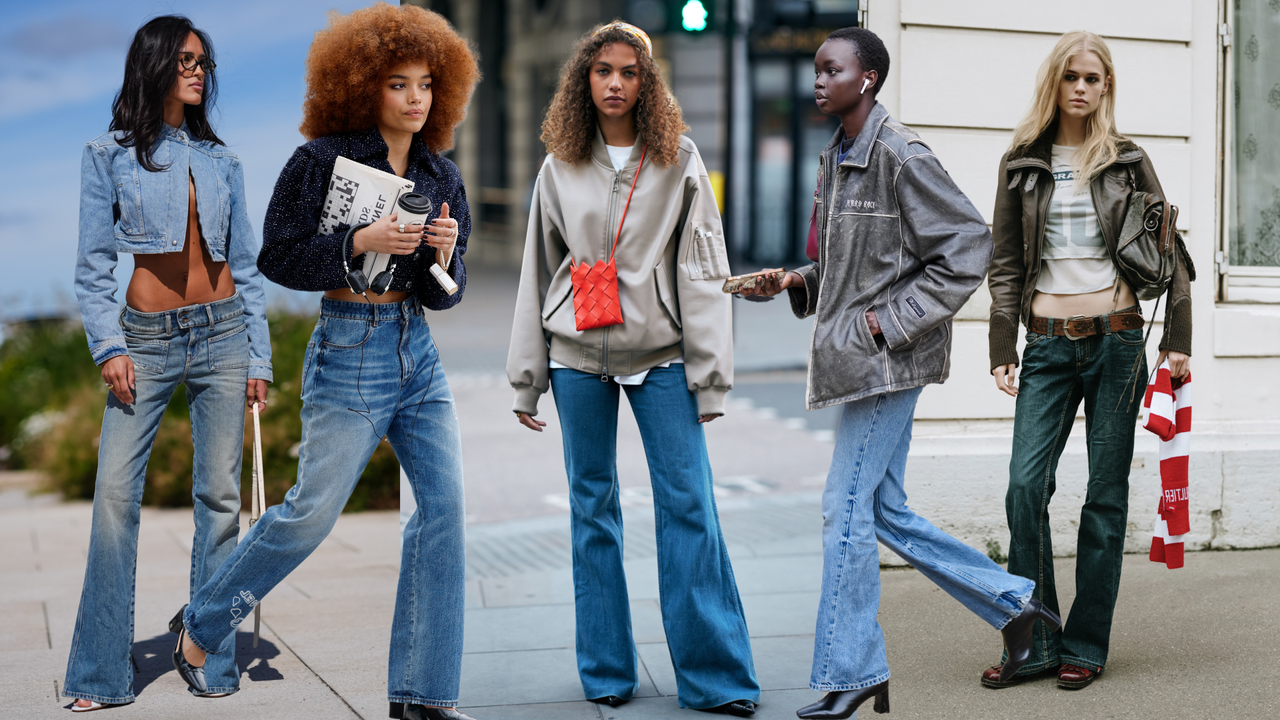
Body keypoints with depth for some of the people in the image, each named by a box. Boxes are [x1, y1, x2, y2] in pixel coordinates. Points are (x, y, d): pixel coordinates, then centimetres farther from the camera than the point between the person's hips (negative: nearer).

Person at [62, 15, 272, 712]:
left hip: (222, 334, 2)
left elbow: (245, 264, 11)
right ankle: (100, 675, -3)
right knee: (115, 495, -9)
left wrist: (258, 357, 6)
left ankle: (213, 661, 9)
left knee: (220, 495, 1)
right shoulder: (108, 156, 4)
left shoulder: (220, 160, 11)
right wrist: (109, 347, -10)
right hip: (147, 339, -2)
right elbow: (94, 266, 1)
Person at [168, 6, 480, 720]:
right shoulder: (322, 159, -6)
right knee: (314, 510, -1)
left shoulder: (443, 176, 9)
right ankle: (200, 625, 23)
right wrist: (360, 241, -19)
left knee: (445, 505, -2)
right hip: (351, 348, -6)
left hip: (419, 351, 6)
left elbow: (444, 295, 11)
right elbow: (278, 258, -8)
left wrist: (445, 254, -11)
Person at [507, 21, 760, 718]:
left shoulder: (680, 161, 4)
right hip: (579, 354, 2)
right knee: (592, 507, 5)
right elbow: (538, 273, 12)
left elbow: (702, 271, 1)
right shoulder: (559, 168, 8)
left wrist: (709, 373, -4)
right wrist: (527, 379, 10)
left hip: (661, 353, -2)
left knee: (688, 503, -6)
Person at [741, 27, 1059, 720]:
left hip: (887, 358, -10)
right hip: (858, 357, 10)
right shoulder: (835, 159, 14)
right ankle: (1011, 600, 24)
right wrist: (799, 281, 5)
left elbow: (969, 245, -16)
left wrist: (894, 320, -17)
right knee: (885, 511, 13)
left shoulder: (902, 156, -14)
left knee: (847, 508, -5)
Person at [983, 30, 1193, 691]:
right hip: (1049, 343, 1)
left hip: (1116, 338, -1)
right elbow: (1004, 262, 8)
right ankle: (1036, 644, -1)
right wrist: (1002, 349, 1)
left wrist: (1177, 341, 1)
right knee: (1026, 486, -10)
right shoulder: (1023, 163, 8)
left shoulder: (1127, 161, 6)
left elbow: (1170, 254, 8)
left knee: (1106, 495, 1)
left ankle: (1086, 647, 9)